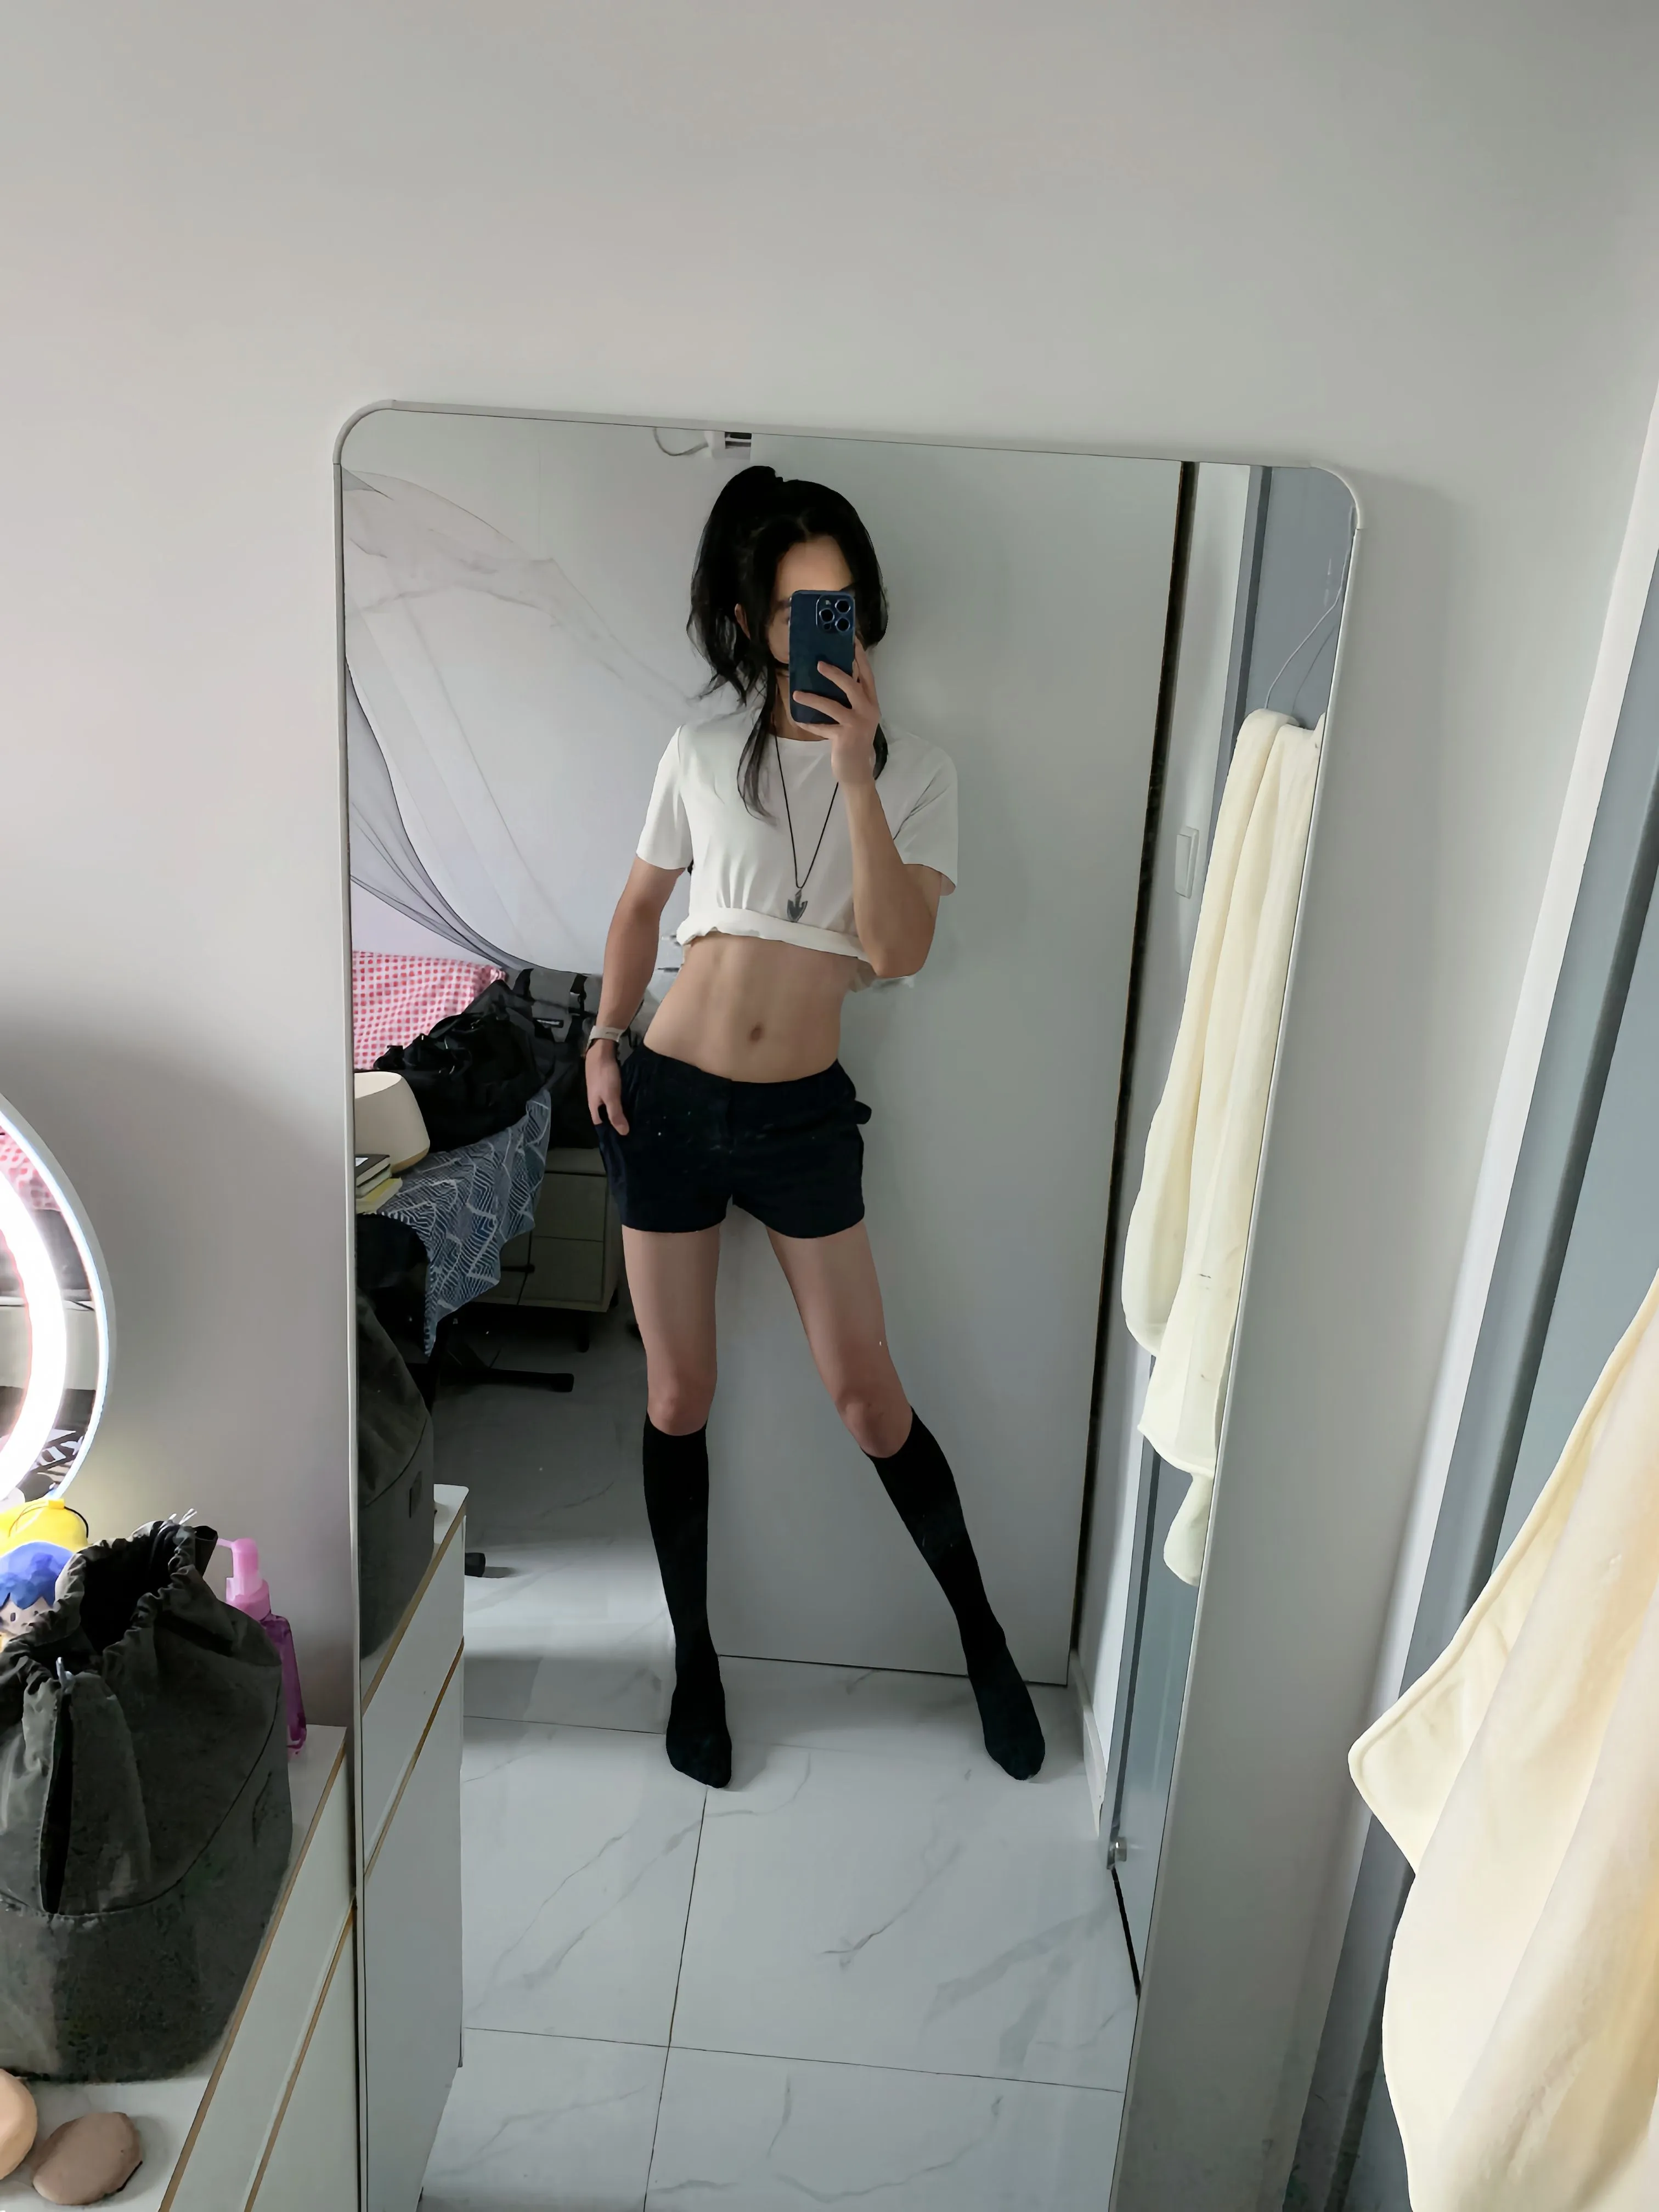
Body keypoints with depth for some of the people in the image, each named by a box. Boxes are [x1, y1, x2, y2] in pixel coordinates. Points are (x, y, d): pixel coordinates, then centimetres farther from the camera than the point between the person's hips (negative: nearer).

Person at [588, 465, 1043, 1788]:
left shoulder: (915, 772, -1)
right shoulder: (702, 757, 2)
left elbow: (898, 950, -16)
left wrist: (854, 767, -21)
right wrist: (606, 1041, 4)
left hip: (804, 1117, -1)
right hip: (668, 1098, 2)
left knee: (868, 1394, 6)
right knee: (678, 1396, 10)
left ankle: (985, 1635, 29)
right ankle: (697, 1660, 30)